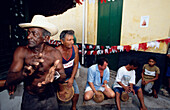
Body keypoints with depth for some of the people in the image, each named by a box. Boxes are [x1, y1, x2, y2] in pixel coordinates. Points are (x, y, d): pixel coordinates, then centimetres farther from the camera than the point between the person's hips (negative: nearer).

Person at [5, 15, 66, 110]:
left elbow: (63, 78, -19)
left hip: (49, 98, 0)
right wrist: (24, 72, -42)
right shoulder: (21, 51, -18)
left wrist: (55, 75, -42)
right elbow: (9, 81, -21)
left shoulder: (54, 53, -19)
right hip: (29, 99, 1)